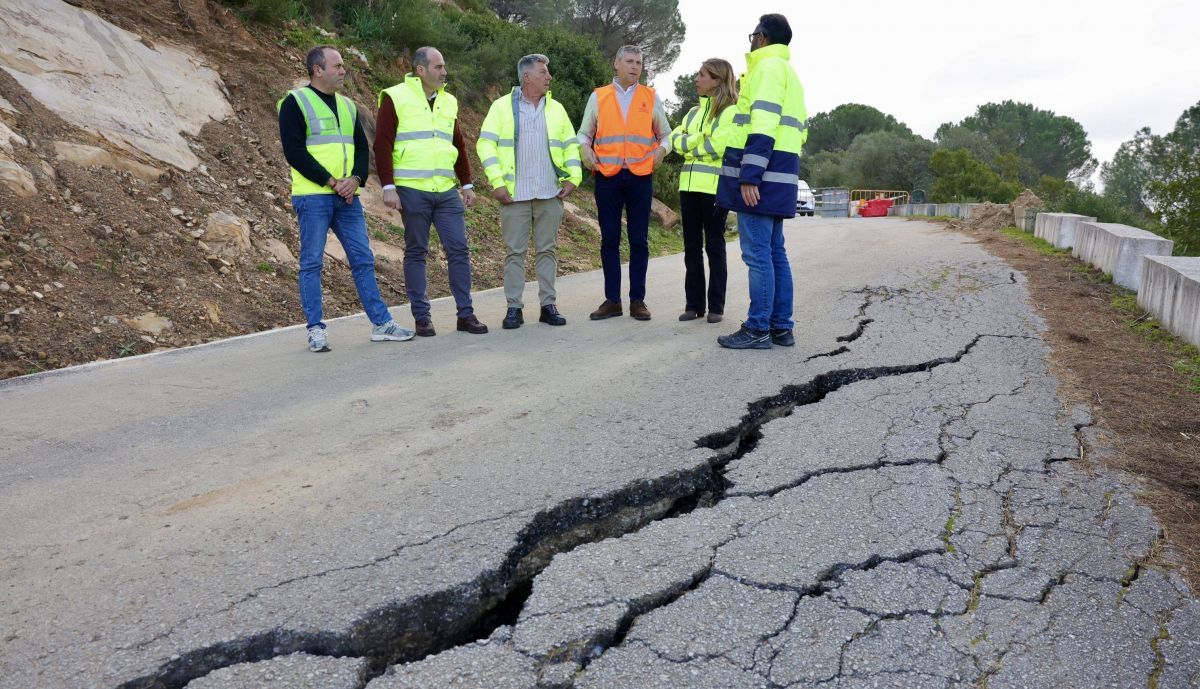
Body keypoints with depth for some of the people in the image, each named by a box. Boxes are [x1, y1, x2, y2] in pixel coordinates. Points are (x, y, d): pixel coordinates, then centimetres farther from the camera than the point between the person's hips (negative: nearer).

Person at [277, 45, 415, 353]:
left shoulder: (347, 106, 18)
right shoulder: (295, 102, -3)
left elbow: (362, 148, 15)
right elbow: (294, 152, -11)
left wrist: (355, 179, -5)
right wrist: (331, 182, -14)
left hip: (347, 197, 6)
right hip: (313, 197, -6)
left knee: (363, 260, 6)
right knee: (312, 263, -1)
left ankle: (381, 323, 11)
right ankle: (316, 330, 5)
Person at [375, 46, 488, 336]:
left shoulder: (448, 102, 15)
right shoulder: (395, 98, -2)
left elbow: (458, 145, 21)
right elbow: (382, 145, -6)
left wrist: (467, 183, 17)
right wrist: (388, 186, -13)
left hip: (447, 192, 5)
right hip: (412, 191, -5)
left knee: (459, 249, 1)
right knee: (416, 252, 3)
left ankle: (466, 314, 8)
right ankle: (421, 317, 12)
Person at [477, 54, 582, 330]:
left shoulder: (556, 109, 14)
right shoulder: (502, 106, 2)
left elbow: (571, 145, 16)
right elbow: (486, 144, -3)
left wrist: (573, 177, 3)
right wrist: (496, 181, -11)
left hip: (550, 193, 3)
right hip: (515, 194, -3)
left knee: (547, 250, 6)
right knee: (515, 251, 0)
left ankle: (548, 305, 13)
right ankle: (514, 307, 7)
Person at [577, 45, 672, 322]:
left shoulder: (651, 97, 10)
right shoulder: (598, 96, 9)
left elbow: (665, 134, 15)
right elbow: (584, 132, 15)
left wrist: (662, 149, -6)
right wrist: (584, 148, -6)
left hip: (640, 176, 0)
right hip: (607, 176, 0)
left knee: (639, 240, 2)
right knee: (609, 239, 3)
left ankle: (637, 300, 9)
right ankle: (612, 300, 10)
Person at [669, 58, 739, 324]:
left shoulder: (731, 111, -5)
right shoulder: (694, 111, 18)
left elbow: (719, 145, -18)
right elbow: (676, 139, 8)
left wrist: (690, 147, -3)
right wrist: (700, 139, -10)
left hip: (715, 187, -7)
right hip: (689, 185, 7)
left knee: (714, 246, 0)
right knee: (692, 247, 7)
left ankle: (716, 306, 7)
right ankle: (694, 303, 12)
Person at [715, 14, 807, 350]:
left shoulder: (767, 67, -6)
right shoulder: (788, 73, 25)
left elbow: (764, 125, -18)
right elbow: (799, 129, 24)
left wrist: (749, 174, -23)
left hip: (761, 173, -10)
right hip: (779, 174, 10)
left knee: (757, 253, -9)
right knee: (774, 252, 10)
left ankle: (758, 329, -6)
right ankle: (781, 327, 12)